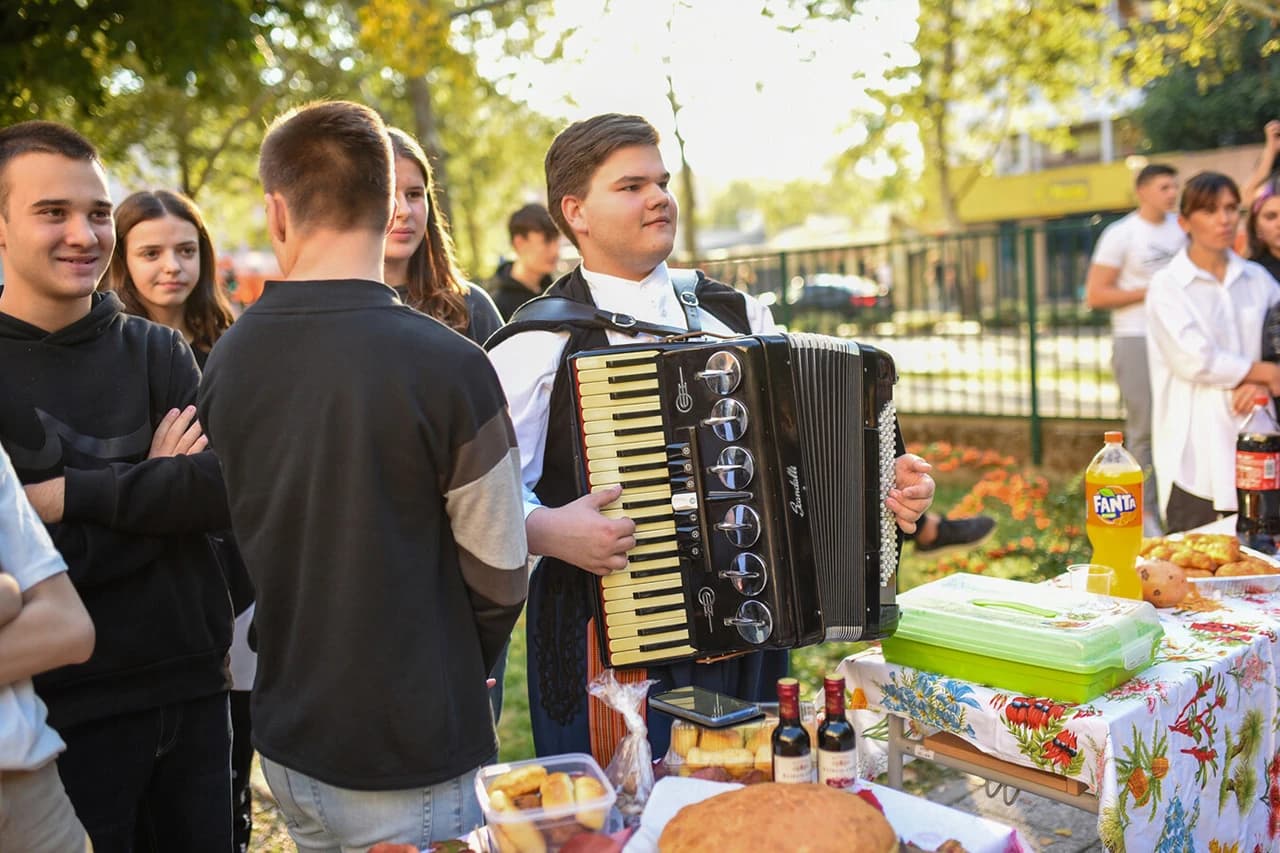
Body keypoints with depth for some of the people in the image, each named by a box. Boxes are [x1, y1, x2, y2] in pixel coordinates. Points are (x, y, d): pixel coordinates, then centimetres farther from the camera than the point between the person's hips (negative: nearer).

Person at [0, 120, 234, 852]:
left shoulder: (157, 351, 3)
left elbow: (231, 488, -11)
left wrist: (70, 494, -18)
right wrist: (160, 492, -13)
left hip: (192, 687, 3)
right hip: (60, 708, -3)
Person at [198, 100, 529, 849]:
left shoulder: (228, 359, -4)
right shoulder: (445, 365, -20)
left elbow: (246, 542, 7)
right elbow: (500, 574, -12)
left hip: (285, 742, 6)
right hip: (408, 763, -5)